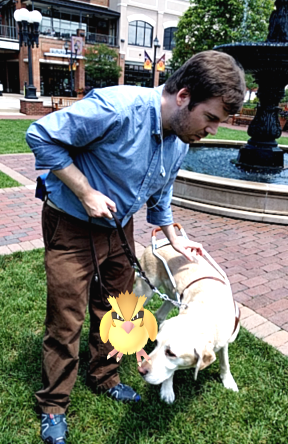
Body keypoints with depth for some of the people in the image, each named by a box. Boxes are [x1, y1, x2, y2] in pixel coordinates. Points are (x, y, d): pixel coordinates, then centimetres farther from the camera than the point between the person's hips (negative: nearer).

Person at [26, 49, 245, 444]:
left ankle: (104, 378, 42)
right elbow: (41, 135, -24)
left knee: (115, 308, 17)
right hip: (72, 226, -6)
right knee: (66, 320, 3)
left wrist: (175, 238, 16)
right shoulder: (116, 108, -29)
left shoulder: (180, 142, -3)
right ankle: (54, 405, 27)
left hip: (119, 227, 7)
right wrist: (86, 193, -25)